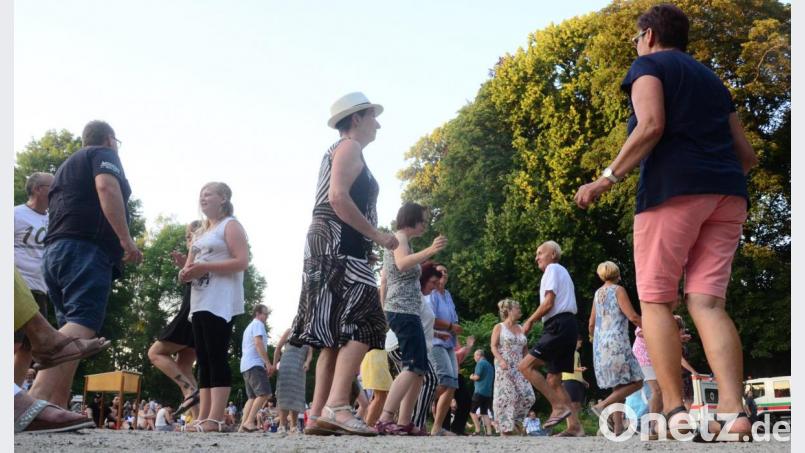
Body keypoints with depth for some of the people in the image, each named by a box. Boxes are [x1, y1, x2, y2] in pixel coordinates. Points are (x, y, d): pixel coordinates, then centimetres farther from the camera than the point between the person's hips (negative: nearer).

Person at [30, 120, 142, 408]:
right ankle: (35, 402, -40)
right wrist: (126, 239, -17)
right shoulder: (104, 155, 8)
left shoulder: (66, 166, 33)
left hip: (54, 251, 9)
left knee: (70, 328, 6)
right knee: (82, 325, -22)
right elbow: (106, 188, -12)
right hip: (85, 249, -9)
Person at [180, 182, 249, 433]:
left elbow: (242, 261, -12)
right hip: (200, 302, 8)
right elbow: (191, 264, 26)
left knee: (216, 356, -13)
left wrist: (205, 268, -18)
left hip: (220, 302, -8)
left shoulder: (230, 225, 1)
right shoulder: (201, 231, 25)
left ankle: (216, 419, -16)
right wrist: (186, 272, 1)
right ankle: (203, 418, 4)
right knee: (203, 359, 4)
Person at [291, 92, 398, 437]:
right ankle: (336, 405, -30)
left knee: (338, 336, 6)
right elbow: (338, 198, -17)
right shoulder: (349, 147, -3)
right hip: (339, 246, -10)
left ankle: (319, 415, 2)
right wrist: (376, 234, -15)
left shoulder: (339, 151, 28)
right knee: (362, 323, -19)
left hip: (333, 250, 10)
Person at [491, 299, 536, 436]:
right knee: (506, 396, -8)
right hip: (504, 367, -5)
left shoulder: (521, 328, 18)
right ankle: (506, 426, -3)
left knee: (528, 396, -7)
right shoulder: (499, 327, 3)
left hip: (519, 368, 5)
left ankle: (515, 419, 12)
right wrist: (501, 360, -22)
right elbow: (494, 347, -6)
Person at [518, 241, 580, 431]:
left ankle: (559, 406, -20)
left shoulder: (553, 269, 0)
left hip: (558, 326, -10)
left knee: (526, 366, -15)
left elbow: (548, 302, -11)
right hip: (568, 326, 10)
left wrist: (530, 321, -2)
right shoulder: (563, 273, 30)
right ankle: (574, 424, 1)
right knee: (553, 380, 8)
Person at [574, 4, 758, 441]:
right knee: (707, 302, -2)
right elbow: (747, 154, 23)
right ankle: (734, 411, -18)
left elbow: (651, 126, -12)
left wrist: (607, 178, -9)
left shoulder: (649, 64, 9)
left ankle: (676, 411, -12)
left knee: (655, 299, -2)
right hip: (728, 193, 6)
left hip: (674, 187, -6)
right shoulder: (711, 78, 28)